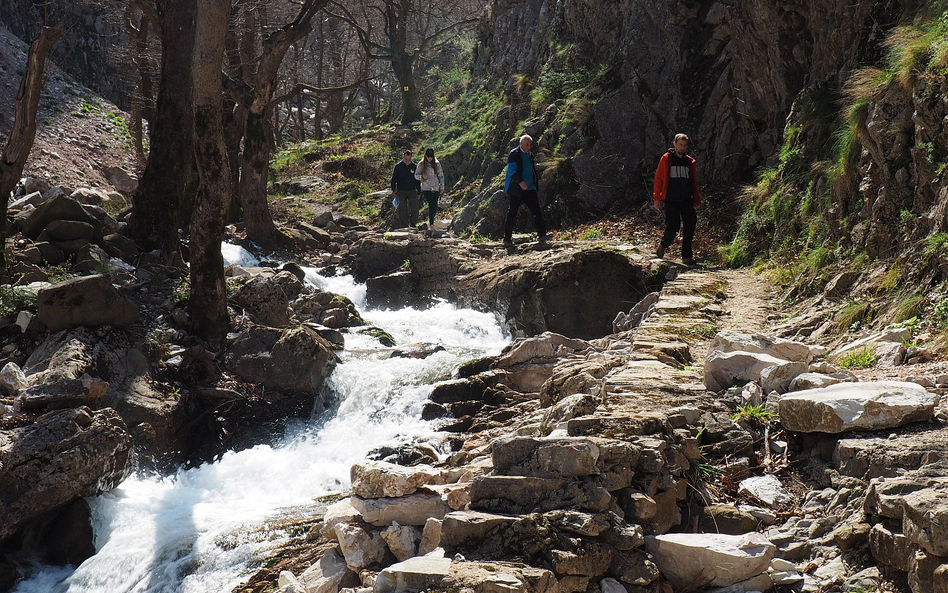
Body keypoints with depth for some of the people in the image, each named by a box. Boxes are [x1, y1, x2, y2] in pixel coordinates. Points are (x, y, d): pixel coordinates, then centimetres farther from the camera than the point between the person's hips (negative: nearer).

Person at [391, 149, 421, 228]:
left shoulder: (414, 166, 7)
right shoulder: (398, 166, 0)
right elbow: (394, 179, 3)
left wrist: (419, 191, 14)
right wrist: (394, 190, -5)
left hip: (412, 190, 2)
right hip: (401, 191, -2)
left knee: (415, 206, -12)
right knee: (402, 209, -3)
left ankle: (413, 223, 1)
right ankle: (404, 225, 3)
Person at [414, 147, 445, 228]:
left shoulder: (437, 164, 8)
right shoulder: (422, 164, 3)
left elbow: (441, 175, 11)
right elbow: (416, 175, 7)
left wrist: (442, 187, 5)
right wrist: (422, 176, -14)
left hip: (435, 188, 2)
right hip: (426, 188, -2)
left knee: (435, 206, 0)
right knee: (431, 205, -15)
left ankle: (431, 222, 19)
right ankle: (431, 224, -12)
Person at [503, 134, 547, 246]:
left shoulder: (530, 155, 16)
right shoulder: (514, 154, -6)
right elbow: (512, 170, -16)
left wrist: (536, 186, 18)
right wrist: (520, 182, -30)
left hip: (530, 189, 6)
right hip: (516, 190, -6)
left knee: (537, 211, -4)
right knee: (512, 213, -1)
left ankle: (541, 235, -4)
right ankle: (507, 238, 4)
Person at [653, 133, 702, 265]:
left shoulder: (690, 162, 13)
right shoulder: (666, 159, 2)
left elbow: (694, 182, 18)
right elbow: (658, 179, 0)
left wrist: (697, 200, 12)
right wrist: (657, 198, -5)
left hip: (686, 200, 4)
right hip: (671, 200, -4)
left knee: (690, 226, -4)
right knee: (673, 226, -11)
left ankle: (687, 256, 1)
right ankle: (663, 247, 17)